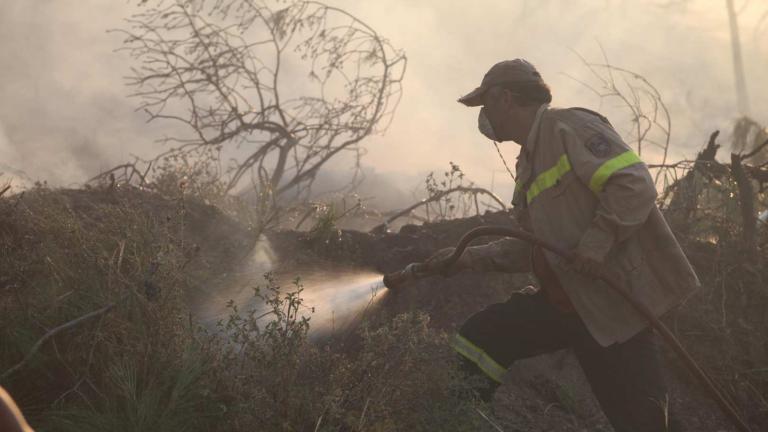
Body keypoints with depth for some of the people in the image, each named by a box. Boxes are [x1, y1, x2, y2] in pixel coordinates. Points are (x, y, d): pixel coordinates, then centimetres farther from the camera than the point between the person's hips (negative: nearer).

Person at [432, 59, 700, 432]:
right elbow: (534, 247, 21)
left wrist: (598, 240, -29)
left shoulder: (569, 127, -11)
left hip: (615, 303, -9)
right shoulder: (527, 164, 18)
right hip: (563, 302, 9)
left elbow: (635, 184, -21)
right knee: (477, 339, 1)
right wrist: (470, 258, 17)